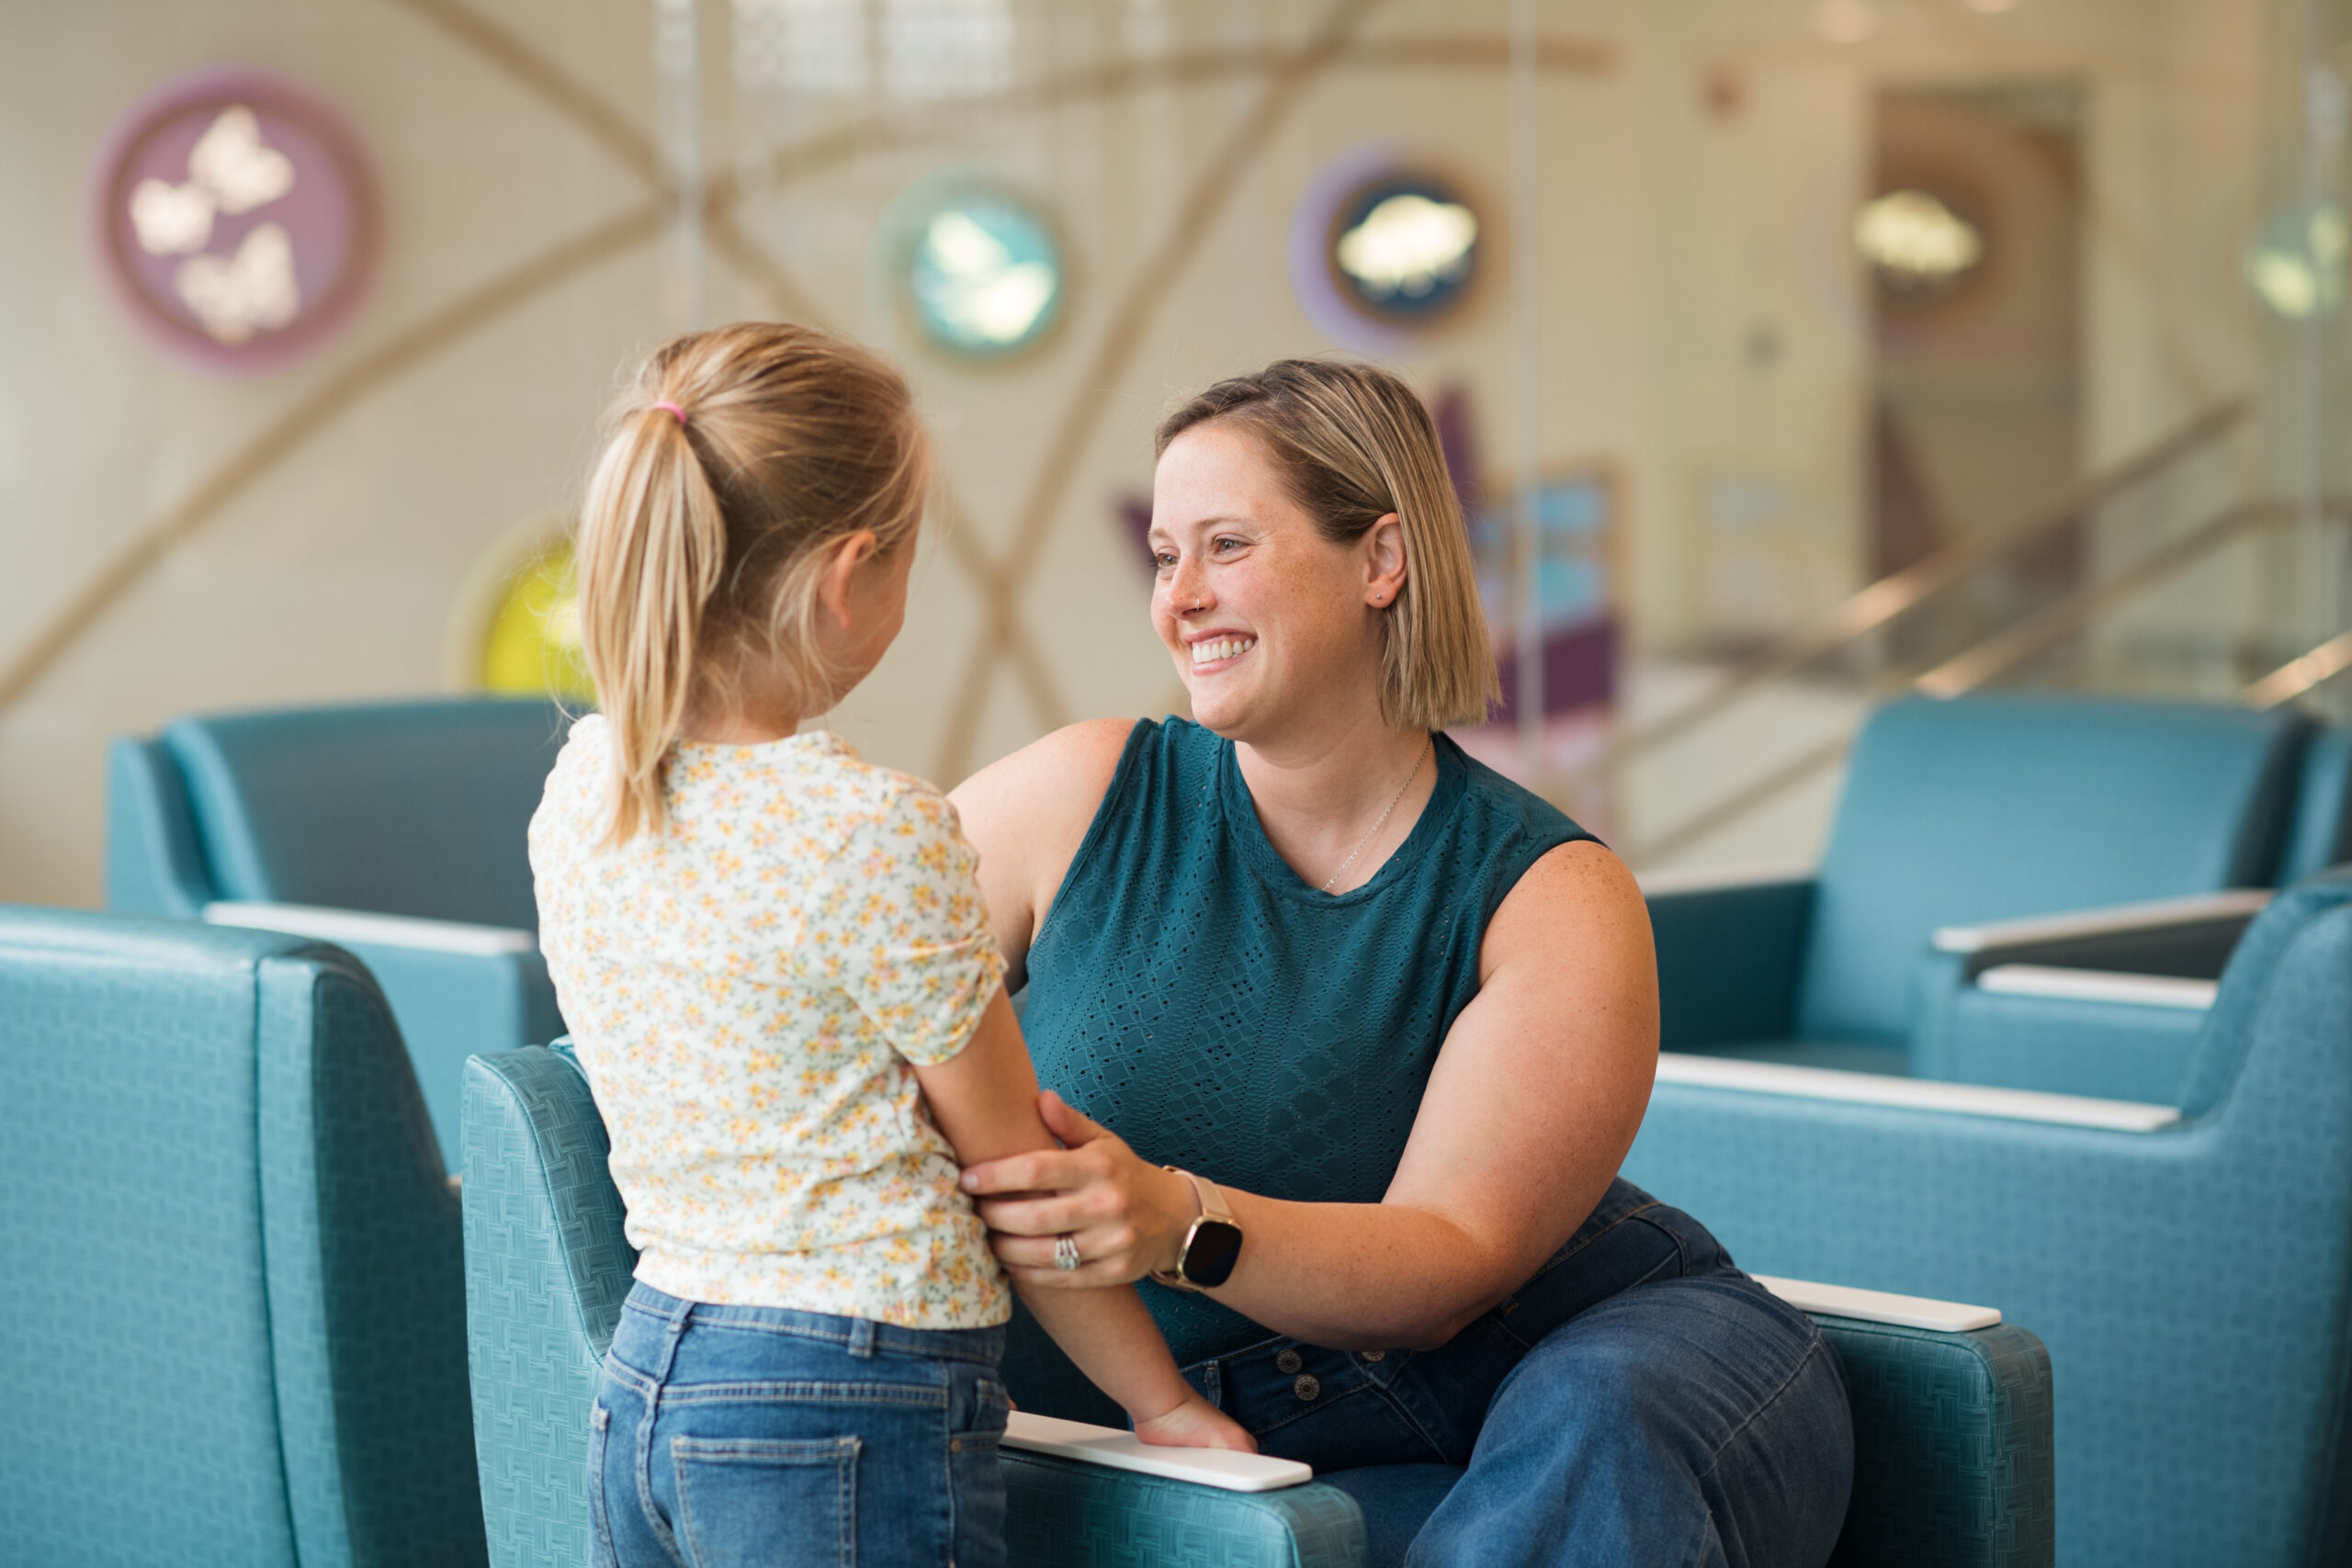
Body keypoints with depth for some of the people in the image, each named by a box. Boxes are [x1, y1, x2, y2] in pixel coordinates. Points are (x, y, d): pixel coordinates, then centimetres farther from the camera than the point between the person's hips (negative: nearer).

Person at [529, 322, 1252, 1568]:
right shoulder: (878, 834, -17)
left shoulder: (580, 789, 3)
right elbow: (1018, 1176, -9)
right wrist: (1166, 1404, 3)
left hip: (639, 1378, 7)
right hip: (848, 1426, -7)